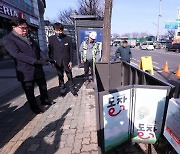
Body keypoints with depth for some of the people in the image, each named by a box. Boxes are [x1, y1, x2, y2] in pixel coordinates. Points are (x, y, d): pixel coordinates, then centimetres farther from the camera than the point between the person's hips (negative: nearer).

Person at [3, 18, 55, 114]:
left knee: (43, 87, 20)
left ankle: (45, 100, 43)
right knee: (30, 92, 9)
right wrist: (36, 61, -26)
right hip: (26, 72, -6)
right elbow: (17, 54, -20)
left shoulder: (29, 38, 15)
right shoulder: (8, 39, -7)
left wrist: (45, 59, -7)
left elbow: (38, 50, 12)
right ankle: (34, 107, 31)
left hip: (38, 69, 6)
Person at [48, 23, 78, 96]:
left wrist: (71, 61, -4)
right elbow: (50, 51, 3)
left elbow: (71, 51, -1)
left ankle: (72, 89, 23)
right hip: (58, 62, 1)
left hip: (67, 61, 0)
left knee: (70, 76, 9)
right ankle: (62, 90, 25)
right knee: (60, 77, 11)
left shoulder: (68, 38, -3)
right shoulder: (51, 39, 0)